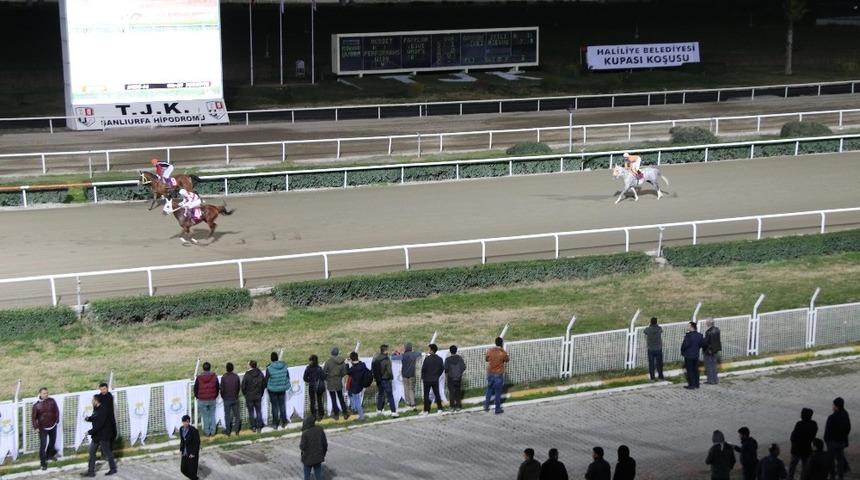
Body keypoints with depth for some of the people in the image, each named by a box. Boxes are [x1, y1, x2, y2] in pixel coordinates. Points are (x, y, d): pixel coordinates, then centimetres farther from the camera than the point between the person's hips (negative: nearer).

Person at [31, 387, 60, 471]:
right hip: (43, 428, -4)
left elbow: (57, 411, 5)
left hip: (53, 426, 4)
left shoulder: (52, 401, -8)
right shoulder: (36, 405, -14)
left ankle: (49, 455, 47)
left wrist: (57, 420, 4)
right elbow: (33, 417, -7)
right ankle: (43, 463, 0)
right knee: (43, 445, -8)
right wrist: (36, 427, -10)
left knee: (52, 441, 21)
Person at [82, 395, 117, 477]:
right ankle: (91, 471, 15)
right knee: (92, 452, 9)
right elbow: (94, 418, 19)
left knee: (107, 453, 6)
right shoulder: (96, 408, 5)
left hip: (103, 435, -9)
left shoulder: (103, 410, -23)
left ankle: (113, 468, 24)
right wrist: (88, 418, -3)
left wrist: (90, 432, -23)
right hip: (96, 435, 9)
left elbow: (100, 424, -27)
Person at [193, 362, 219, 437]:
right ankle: (212, 431, 14)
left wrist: (197, 397, 17)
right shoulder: (214, 377, -7)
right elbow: (217, 388, 2)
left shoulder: (199, 378, -11)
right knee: (212, 415, 13)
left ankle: (207, 432, 14)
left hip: (202, 400, -1)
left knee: (205, 416, 8)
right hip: (212, 400, 1)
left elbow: (195, 389, -1)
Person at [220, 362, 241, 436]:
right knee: (236, 415, 11)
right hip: (235, 399, 2)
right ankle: (237, 430, 12)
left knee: (227, 415, 7)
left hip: (227, 399, -2)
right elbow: (239, 387, 2)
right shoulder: (236, 377, -5)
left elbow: (222, 389, -9)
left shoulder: (223, 377, -13)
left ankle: (228, 431, 11)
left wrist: (222, 397, 10)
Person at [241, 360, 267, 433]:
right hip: (258, 396, 3)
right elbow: (264, 385, 5)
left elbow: (243, 386, -11)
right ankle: (259, 427, 10)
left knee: (251, 412, 8)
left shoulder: (247, 375, -17)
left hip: (249, 397, -3)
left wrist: (245, 394, 7)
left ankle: (253, 427, 11)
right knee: (259, 412, 10)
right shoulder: (260, 374, -3)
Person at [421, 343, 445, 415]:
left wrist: (422, 377, 0)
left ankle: (426, 410, 4)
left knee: (426, 395, 3)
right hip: (435, 380, 4)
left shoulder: (427, 359, -17)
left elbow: (423, 369, -14)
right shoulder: (439, 359, -2)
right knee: (437, 394, 12)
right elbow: (442, 369, 5)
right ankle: (439, 409, 13)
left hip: (427, 380, -4)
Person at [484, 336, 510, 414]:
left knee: (489, 390, 19)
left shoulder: (490, 351, -6)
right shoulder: (503, 353, -15)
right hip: (498, 375, -3)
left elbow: (486, 359, 11)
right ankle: (497, 409, 11)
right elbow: (507, 360, 4)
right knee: (498, 392, 5)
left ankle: (486, 406, 24)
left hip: (490, 373, 3)